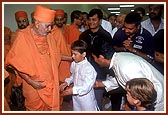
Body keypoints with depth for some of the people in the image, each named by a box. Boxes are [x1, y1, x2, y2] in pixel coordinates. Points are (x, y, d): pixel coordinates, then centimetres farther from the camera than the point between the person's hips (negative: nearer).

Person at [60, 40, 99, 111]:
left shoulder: (89, 68, -28)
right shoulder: (74, 64, -5)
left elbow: (86, 87, -31)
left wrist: (73, 90, -38)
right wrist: (67, 82, -3)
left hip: (86, 99, -7)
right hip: (76, 97, 7)